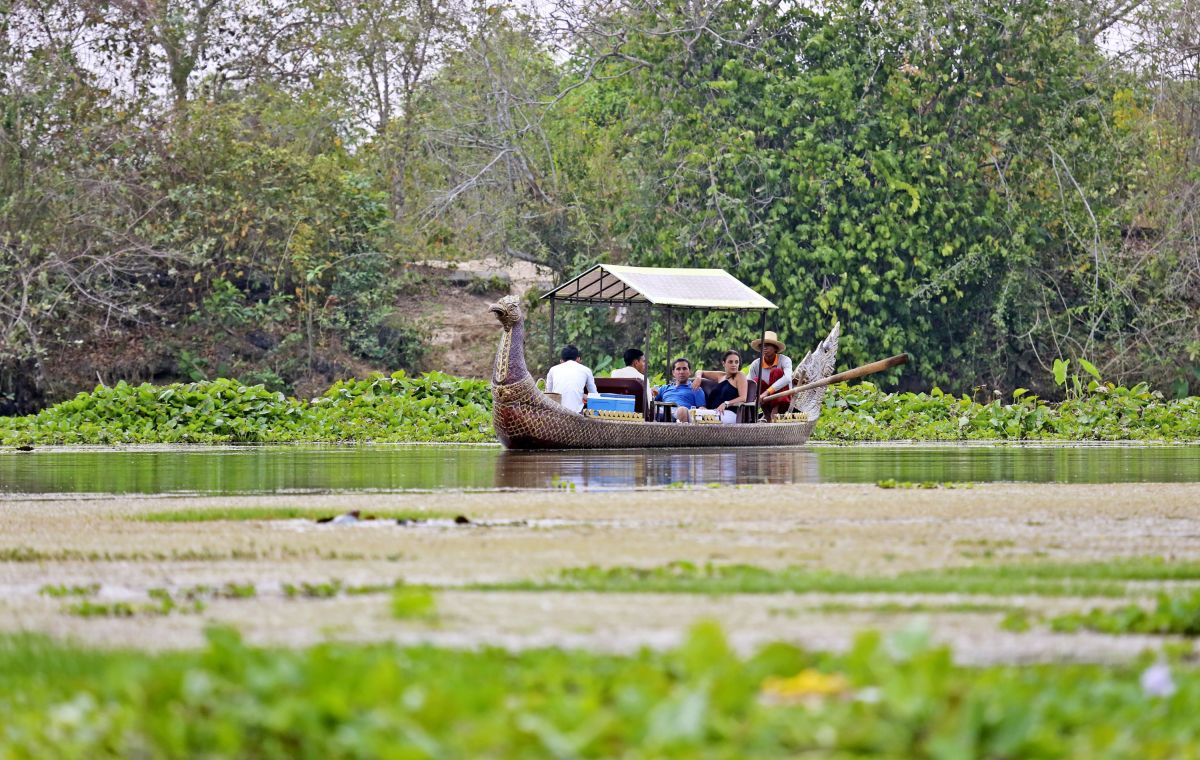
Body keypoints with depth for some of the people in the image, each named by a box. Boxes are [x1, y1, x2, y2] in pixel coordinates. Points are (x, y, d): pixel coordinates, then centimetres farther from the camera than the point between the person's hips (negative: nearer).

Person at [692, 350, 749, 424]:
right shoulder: (720, 376, 24)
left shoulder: (739, 376, 6)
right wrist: (698, 378, 13)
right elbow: (700, 372, 39)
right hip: (714, 411, 6)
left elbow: (743, 398, -7)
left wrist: (725, 404, -21)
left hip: (730, 413, -6)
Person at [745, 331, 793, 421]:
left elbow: (787, 378, -34)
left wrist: (767, 392, -44)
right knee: (757, 381, -25)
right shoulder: (755, 365, -6)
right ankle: (767, 416, -18)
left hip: (782, 401, -2)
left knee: (777, 372, -24)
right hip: (767, 402, 2)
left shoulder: (784, 360, -14)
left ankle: (775, 410, -28)